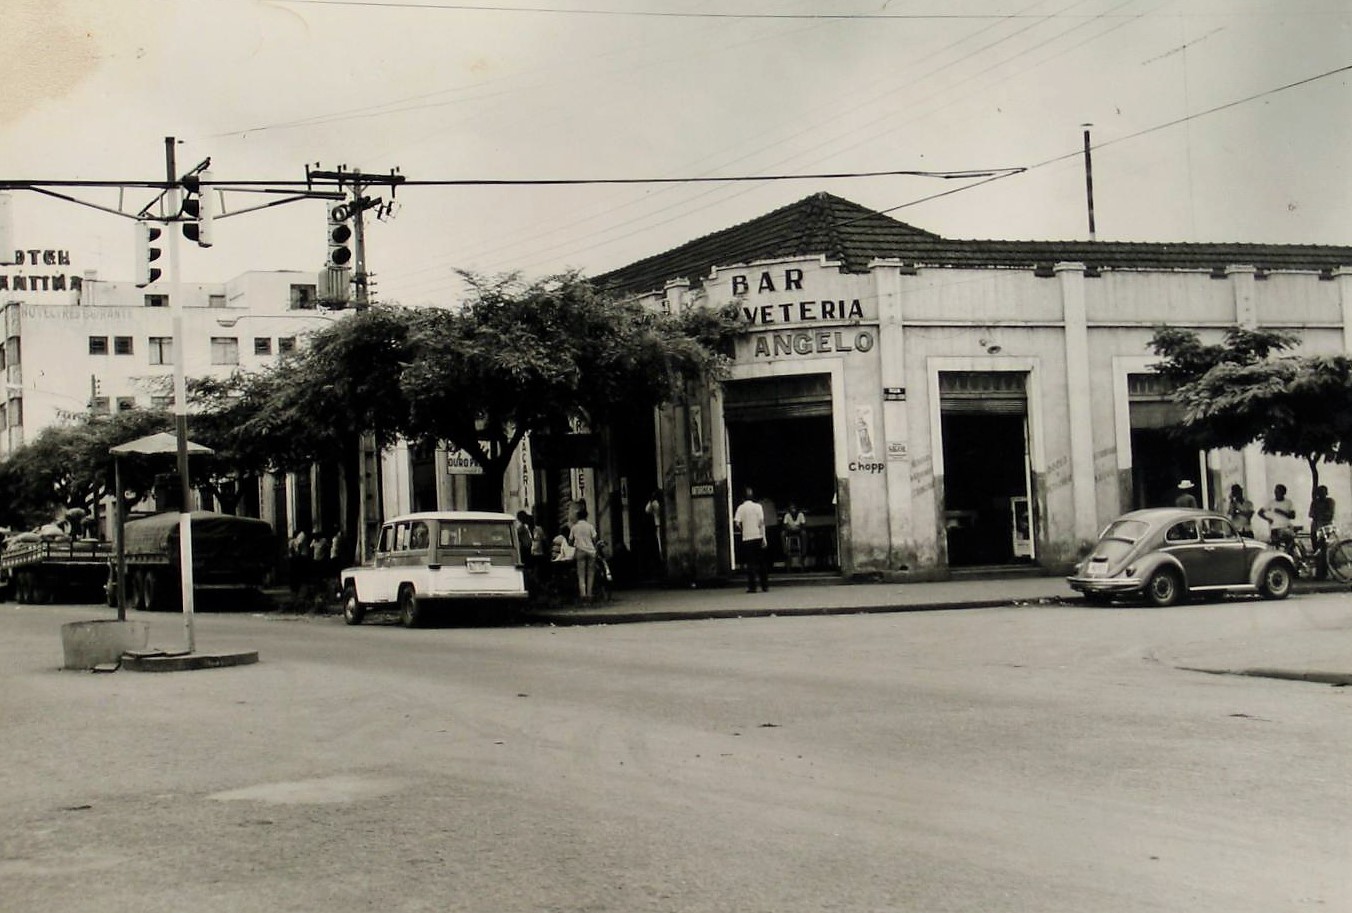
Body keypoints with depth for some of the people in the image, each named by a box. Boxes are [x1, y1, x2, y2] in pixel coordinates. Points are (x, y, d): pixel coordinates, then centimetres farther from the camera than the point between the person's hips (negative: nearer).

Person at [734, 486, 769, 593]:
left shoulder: (741, 508, -1)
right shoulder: (758, 506, 0)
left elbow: (737, 523, -9)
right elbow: (762, 523, -5)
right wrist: (764, 538, -3)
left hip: (747, 538, -1)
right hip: (758, 536, 1)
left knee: (750, 563, 3)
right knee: (761, 563, 8)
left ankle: (752, 587, -1)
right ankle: (765, 586, 8)